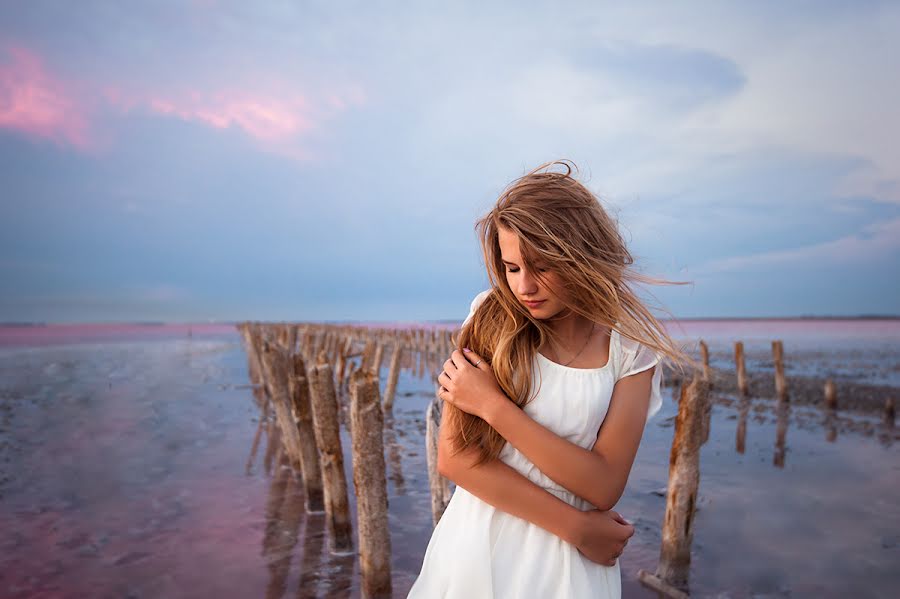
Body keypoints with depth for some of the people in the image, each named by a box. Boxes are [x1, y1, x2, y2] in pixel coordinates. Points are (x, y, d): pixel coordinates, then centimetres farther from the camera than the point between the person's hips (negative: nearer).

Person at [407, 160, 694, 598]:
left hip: (564, 562, 0)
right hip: (476, 544, 1)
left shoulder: (630, 347, -9)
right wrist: (576, 527, -13)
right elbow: (453, 457, -14)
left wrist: (495, 405, -20)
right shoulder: (491, 317, -9)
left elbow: (605, 487, -14)